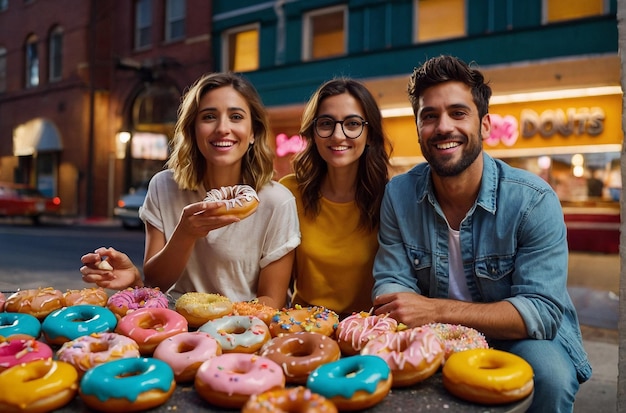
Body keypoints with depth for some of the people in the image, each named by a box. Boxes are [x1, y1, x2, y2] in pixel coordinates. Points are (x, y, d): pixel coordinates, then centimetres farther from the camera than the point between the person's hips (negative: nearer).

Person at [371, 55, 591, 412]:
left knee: (548, 374, -33)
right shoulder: (399, 195, -7)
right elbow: (392, 283, -7)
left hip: (527, 339, -1)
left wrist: (436, 311, -31)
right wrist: (407, 312, -32)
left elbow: (542, 312, -22)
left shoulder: (533, 200, -17)